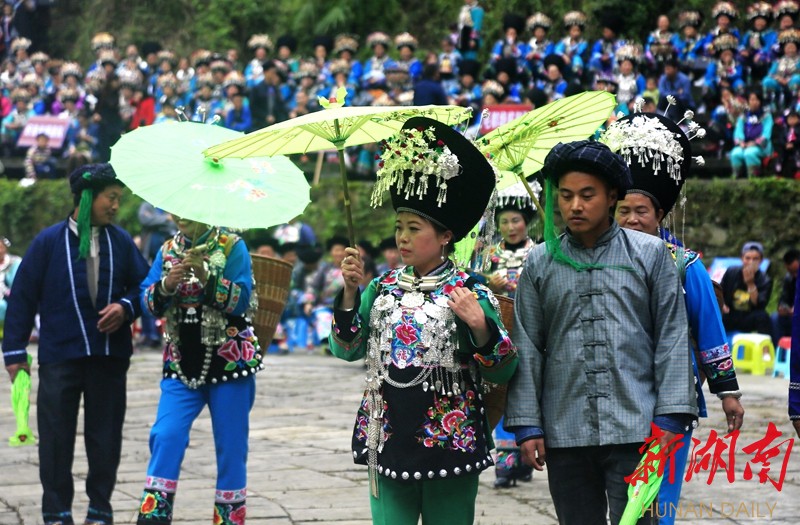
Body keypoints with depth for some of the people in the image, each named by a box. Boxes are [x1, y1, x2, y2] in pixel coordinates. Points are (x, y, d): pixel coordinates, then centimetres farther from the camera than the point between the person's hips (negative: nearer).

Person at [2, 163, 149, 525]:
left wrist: (125, 307, -10)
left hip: (109, 356, 2)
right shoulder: (50, 241, -1)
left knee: (105, 435, 7)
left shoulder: (121, 241, 5)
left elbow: (144, 286, 12)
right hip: (60, 355, -2)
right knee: (56, 435, 0)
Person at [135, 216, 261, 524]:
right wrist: (167, 285, -17)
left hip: (229, 359, -3)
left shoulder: (231, 247, -2)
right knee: (166, 436, -11)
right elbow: (148, 300, 4)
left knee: (230, 444, 1)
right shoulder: (167, 250, 9)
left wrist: (205, 276, -26)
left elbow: (241, 300, -12)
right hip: (182, 363, 3)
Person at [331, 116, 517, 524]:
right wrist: (349, 294, -3)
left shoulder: (470, 293, -4)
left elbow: (502, 373, -5)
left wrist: (480, 326, -22)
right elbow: (346, 351, 5)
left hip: (450, 444, -3)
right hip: (389, 441, 3)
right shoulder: (383, 288, 8)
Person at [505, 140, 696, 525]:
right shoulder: (541, 263, 8)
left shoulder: (649, 254, 5)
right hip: (564, 432, 2)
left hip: (634, 431, -2)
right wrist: (526, 424, 3)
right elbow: (526, 349, 8)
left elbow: (672, 337, 3)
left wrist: (670, 417, -4)